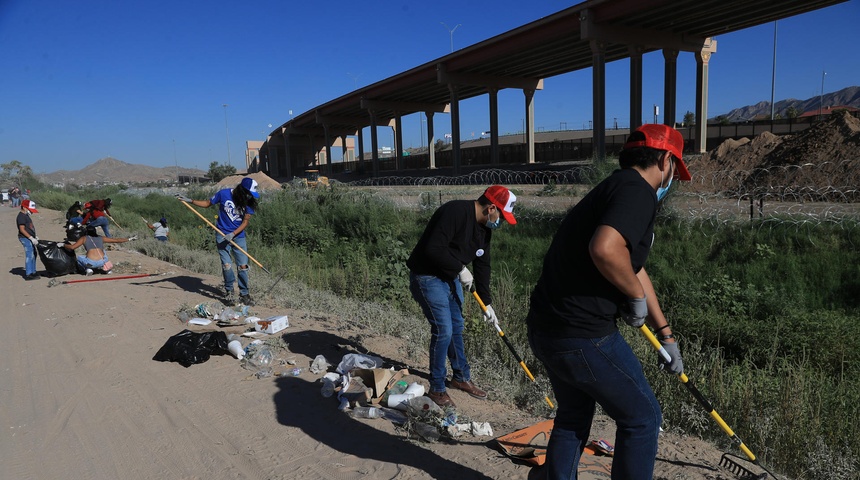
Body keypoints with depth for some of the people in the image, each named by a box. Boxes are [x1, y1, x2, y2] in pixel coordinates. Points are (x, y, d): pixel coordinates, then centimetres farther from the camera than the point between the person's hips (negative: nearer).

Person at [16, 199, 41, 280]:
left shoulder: (26, 216, 17)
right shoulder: (21, 216, -14)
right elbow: (22, 229, -19)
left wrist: (35, 237, 17)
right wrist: (31, 238, -22)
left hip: (29, 238, 10)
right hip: (25, 238, -10)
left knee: (33, 255, 14)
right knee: (29, 255, -10)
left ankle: (33, 272, 23)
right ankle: (28, 274, -7)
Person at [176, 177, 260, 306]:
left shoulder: (249, 202, -5)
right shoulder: (224, 194, -9)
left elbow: (245, 221, -5)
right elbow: (207, 203, 5)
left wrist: (233, 234, -16)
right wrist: (190, 201, -3)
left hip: (239, 236, 2)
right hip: (222, 235, -2)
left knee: (243, 266, -2)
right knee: (227, 265, -8)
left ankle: (244, 294, 11)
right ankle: (229, 291, 14)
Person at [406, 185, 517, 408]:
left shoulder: (484, 229, 3)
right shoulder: (456, 212, -26)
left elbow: (482, 265, 10)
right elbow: (433, 249, -33)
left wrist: (487, 303, 9)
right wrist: (461, 268, -21)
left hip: (451, 278, 9)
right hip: (427, 277, -9)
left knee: (457, 328, 16)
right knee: (443, 330, -10)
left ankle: (461, 378, 34)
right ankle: (437, 388, 8)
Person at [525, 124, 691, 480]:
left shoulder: (615, 188, 18)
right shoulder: (638, 191, -13)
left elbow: (634, 270, 25)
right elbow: (605, 249, -34)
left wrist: (665, 334, 33)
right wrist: (637, 295, -13)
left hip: (546, 328, 9)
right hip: (582, 335, -9)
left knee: (573, 417, 25)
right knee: (642, 418, 12)